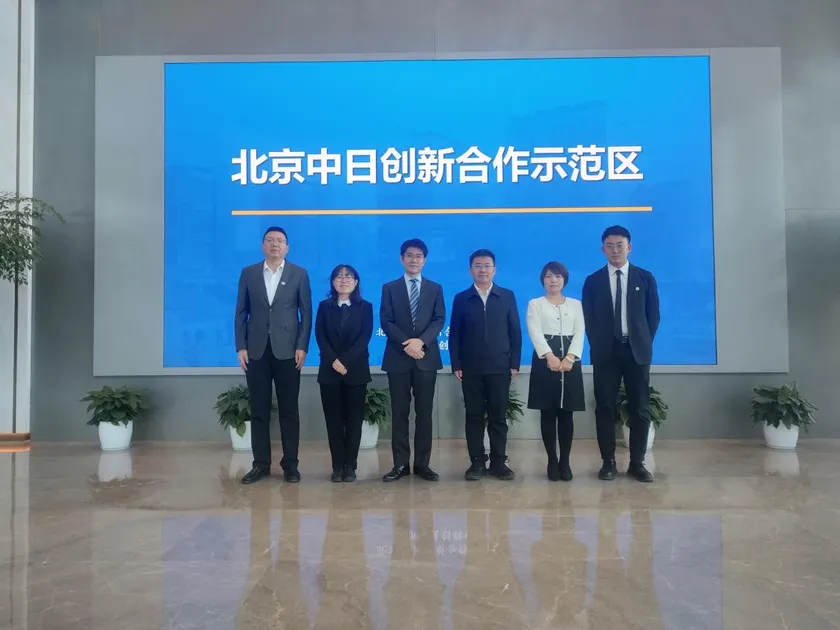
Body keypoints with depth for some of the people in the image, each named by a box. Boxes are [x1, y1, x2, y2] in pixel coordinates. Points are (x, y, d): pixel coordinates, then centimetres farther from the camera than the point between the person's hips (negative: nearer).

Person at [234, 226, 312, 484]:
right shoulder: (248, 273, 9)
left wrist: (302, 346, -7)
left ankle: (290, 464, 12)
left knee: (289, 409, 3)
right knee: (259, 410, 5)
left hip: (287, 350, -1)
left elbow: (306, 312, 2)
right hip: (256, 350, 2)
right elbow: (241, 312, 7)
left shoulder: (299, 274, 5)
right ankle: (261, 463, 15)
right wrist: (241, 347, -2)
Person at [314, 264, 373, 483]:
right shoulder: (324, 306, 9)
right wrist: (334, 361, -15)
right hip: (329, 371, 1)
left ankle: (350, 466, 8)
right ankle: (337, 466, 9)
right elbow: (320, 336, 0)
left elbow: (364, 337, -5)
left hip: (356, 370, -1)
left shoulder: (365, 307, 5)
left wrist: (345, 361, -16)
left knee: (354, 419, 1)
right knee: (333, 419, 2)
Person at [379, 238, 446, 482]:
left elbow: (439, 320, 1)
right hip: (398, 358, 0)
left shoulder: (435, 288, 10)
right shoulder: (389, 288, 7)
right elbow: (386, 322, -2)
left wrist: (421, 341, -15)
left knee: (424, 413, 4)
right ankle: (400, 464, 10)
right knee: (399, 413, 3)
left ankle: (422, 464, 12)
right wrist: (406, 344, -15)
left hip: (426, 357, 1)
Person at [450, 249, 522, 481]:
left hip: (500, 367, 0)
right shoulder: (461, 299, 6)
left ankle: (498, 462, 13)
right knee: (474, 416, 4)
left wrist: (515, 363, -1)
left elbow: (515, 332, 5)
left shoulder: (507, 296, 7)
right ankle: (477, 462, 12)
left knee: (498, 416, 4)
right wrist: (456, 365, -4)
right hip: (471, 368, 0)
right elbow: (454, 334, 4)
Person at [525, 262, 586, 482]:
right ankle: (552, 461, 9)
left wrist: (569, 358, -13)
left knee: (567, 414, 2)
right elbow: (535, 333, -6)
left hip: (570, 361, 2)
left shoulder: (576, 304, 15)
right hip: (545, 360, -2)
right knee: (548, 413, 1)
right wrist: (550, 356, -22)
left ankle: (565, 461, 12)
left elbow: (580, 334, 4)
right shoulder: (535, 304, 8)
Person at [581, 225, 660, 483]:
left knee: (640, 409, 4)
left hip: (637, 350, 1)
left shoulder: (645, 277, 6)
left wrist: (643, 342, 1)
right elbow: (588, 319, 6)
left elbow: (653, 315, 7)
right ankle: (608, 461, 11)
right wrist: (598, 345, 0)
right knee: (605, 408, 2)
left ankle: (637, 462, 14)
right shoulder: (593, 281, 5)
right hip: (606, 351, 0)